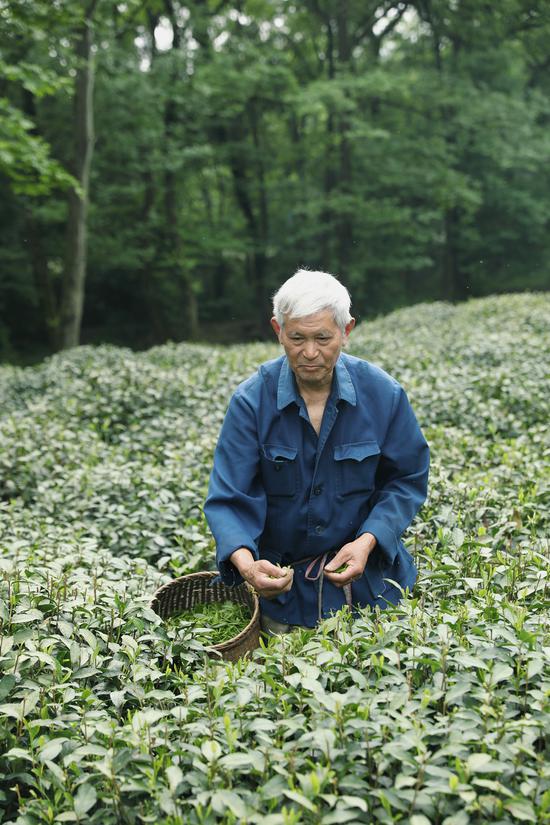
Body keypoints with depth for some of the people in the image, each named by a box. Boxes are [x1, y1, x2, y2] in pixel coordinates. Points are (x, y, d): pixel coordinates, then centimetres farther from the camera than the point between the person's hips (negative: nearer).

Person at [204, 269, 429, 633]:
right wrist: (245, 563, -38)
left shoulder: (383, 393, -13)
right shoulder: (252, 400, -17)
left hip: (369, 576, 1)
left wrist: (367, 541, -20)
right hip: (282, 580, -1)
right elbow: (229, 498, -18)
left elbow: (407, 480, -4)